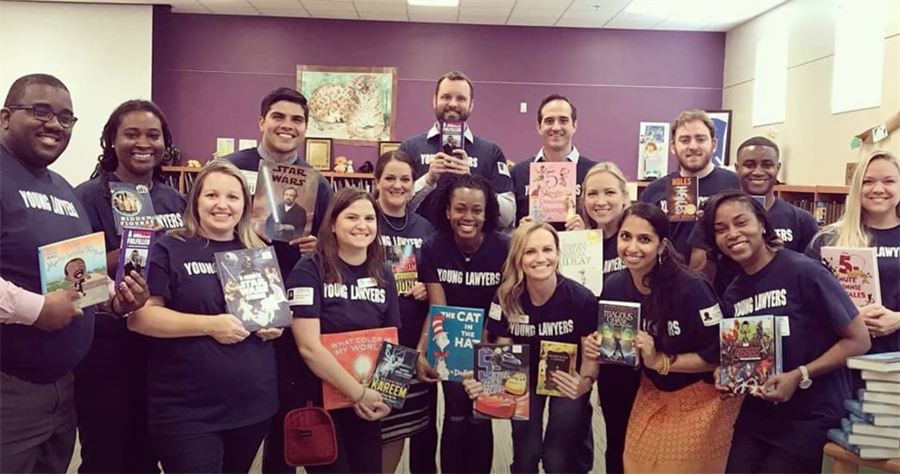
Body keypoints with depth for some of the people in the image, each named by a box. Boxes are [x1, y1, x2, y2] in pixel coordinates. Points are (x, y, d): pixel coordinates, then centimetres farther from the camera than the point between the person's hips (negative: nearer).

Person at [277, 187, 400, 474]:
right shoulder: (309, 271, -11)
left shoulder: (383, 275, 5)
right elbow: (308, 347, -18)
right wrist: (358, 393, -15)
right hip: (318, 402, -5)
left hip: (367, 405, 5)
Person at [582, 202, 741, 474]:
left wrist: (661, 361, -28)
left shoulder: (690, 288, -27)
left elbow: (720, 353, -22)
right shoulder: (614, 286, -10)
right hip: (652, 395, 5)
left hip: (702, 399, -5)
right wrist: (596, 350, -16)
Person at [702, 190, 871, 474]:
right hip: (755, 418, 5)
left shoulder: (803, 272, -16)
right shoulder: (732, 294, 3)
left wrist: (799, 377, -20)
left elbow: (858, 340, -13)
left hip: (811, 419, -5)